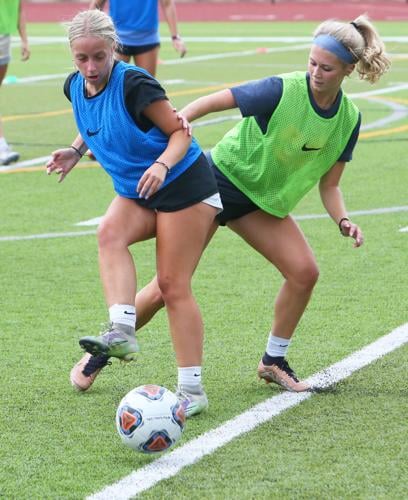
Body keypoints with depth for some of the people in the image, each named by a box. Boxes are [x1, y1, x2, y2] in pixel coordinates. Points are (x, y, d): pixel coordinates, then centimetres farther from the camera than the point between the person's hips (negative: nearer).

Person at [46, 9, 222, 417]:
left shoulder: (133, 83, -21)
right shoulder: (74, 87, 0)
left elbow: (181, 132, -16)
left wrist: (162, 164, -34)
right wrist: (76, 150, 5)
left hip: (182, 185, -6)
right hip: (134, 191, 6)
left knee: (173, 285, -7)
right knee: (110, 232, -28)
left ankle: (191, 389, -1)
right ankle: (121, 331, -40)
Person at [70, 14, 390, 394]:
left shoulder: (348, 119, -6)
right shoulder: (282, 91, -23)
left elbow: (329, 184, 2)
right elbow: (212, 102, -21)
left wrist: (343, 221, -15)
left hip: (263, 201, 5)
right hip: (218, 182, -5)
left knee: (304, 271, -11)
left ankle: (273, 361, 10)